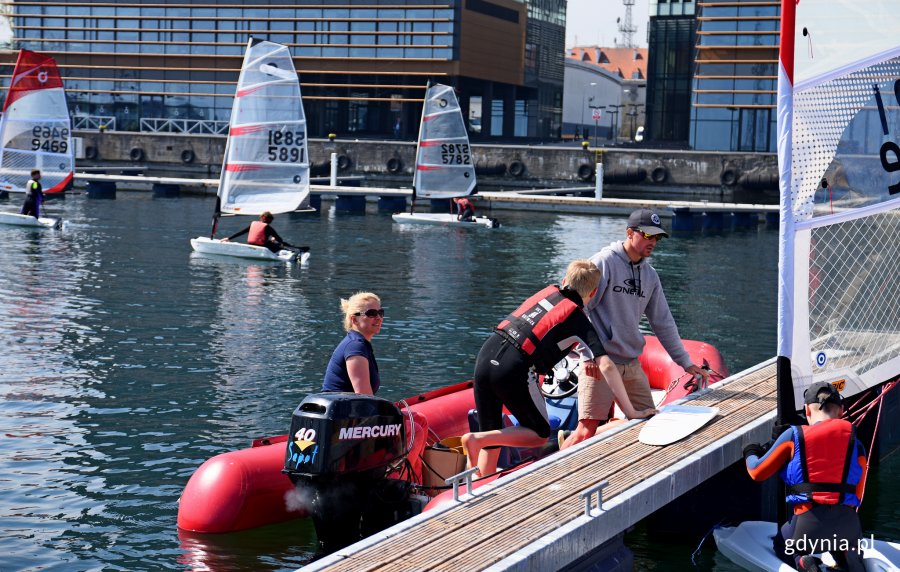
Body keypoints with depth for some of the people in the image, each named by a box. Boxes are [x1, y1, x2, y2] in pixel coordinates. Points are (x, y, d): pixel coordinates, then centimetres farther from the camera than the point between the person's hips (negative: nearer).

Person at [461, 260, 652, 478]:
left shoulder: (547, 292, 19)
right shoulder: (579, 320, 2)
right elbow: (606, 366, -7)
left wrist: (583, 358, 26)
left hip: (485, 356, 6)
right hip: (513, 370, -6)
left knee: (492, 436, 20)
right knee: (540, 435, 12)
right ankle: (476, 439, -6)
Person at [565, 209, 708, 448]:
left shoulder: (650, 275, 13)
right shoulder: (605, 262, -8)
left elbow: (663, 323, 20)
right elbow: (578, 307, -13)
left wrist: (686, 362, 19)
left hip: (632, 365, 8)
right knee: (588, 430, -15)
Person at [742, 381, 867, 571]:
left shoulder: (794, 436, 5)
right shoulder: (855, 442, 11)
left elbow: (758, 473, 13)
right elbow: (857, 494, 18)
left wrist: (750, 455, 35)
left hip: (808, 522, -2)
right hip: (848, 524, 2)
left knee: (781, 547, 31)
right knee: (848, 544, 39)